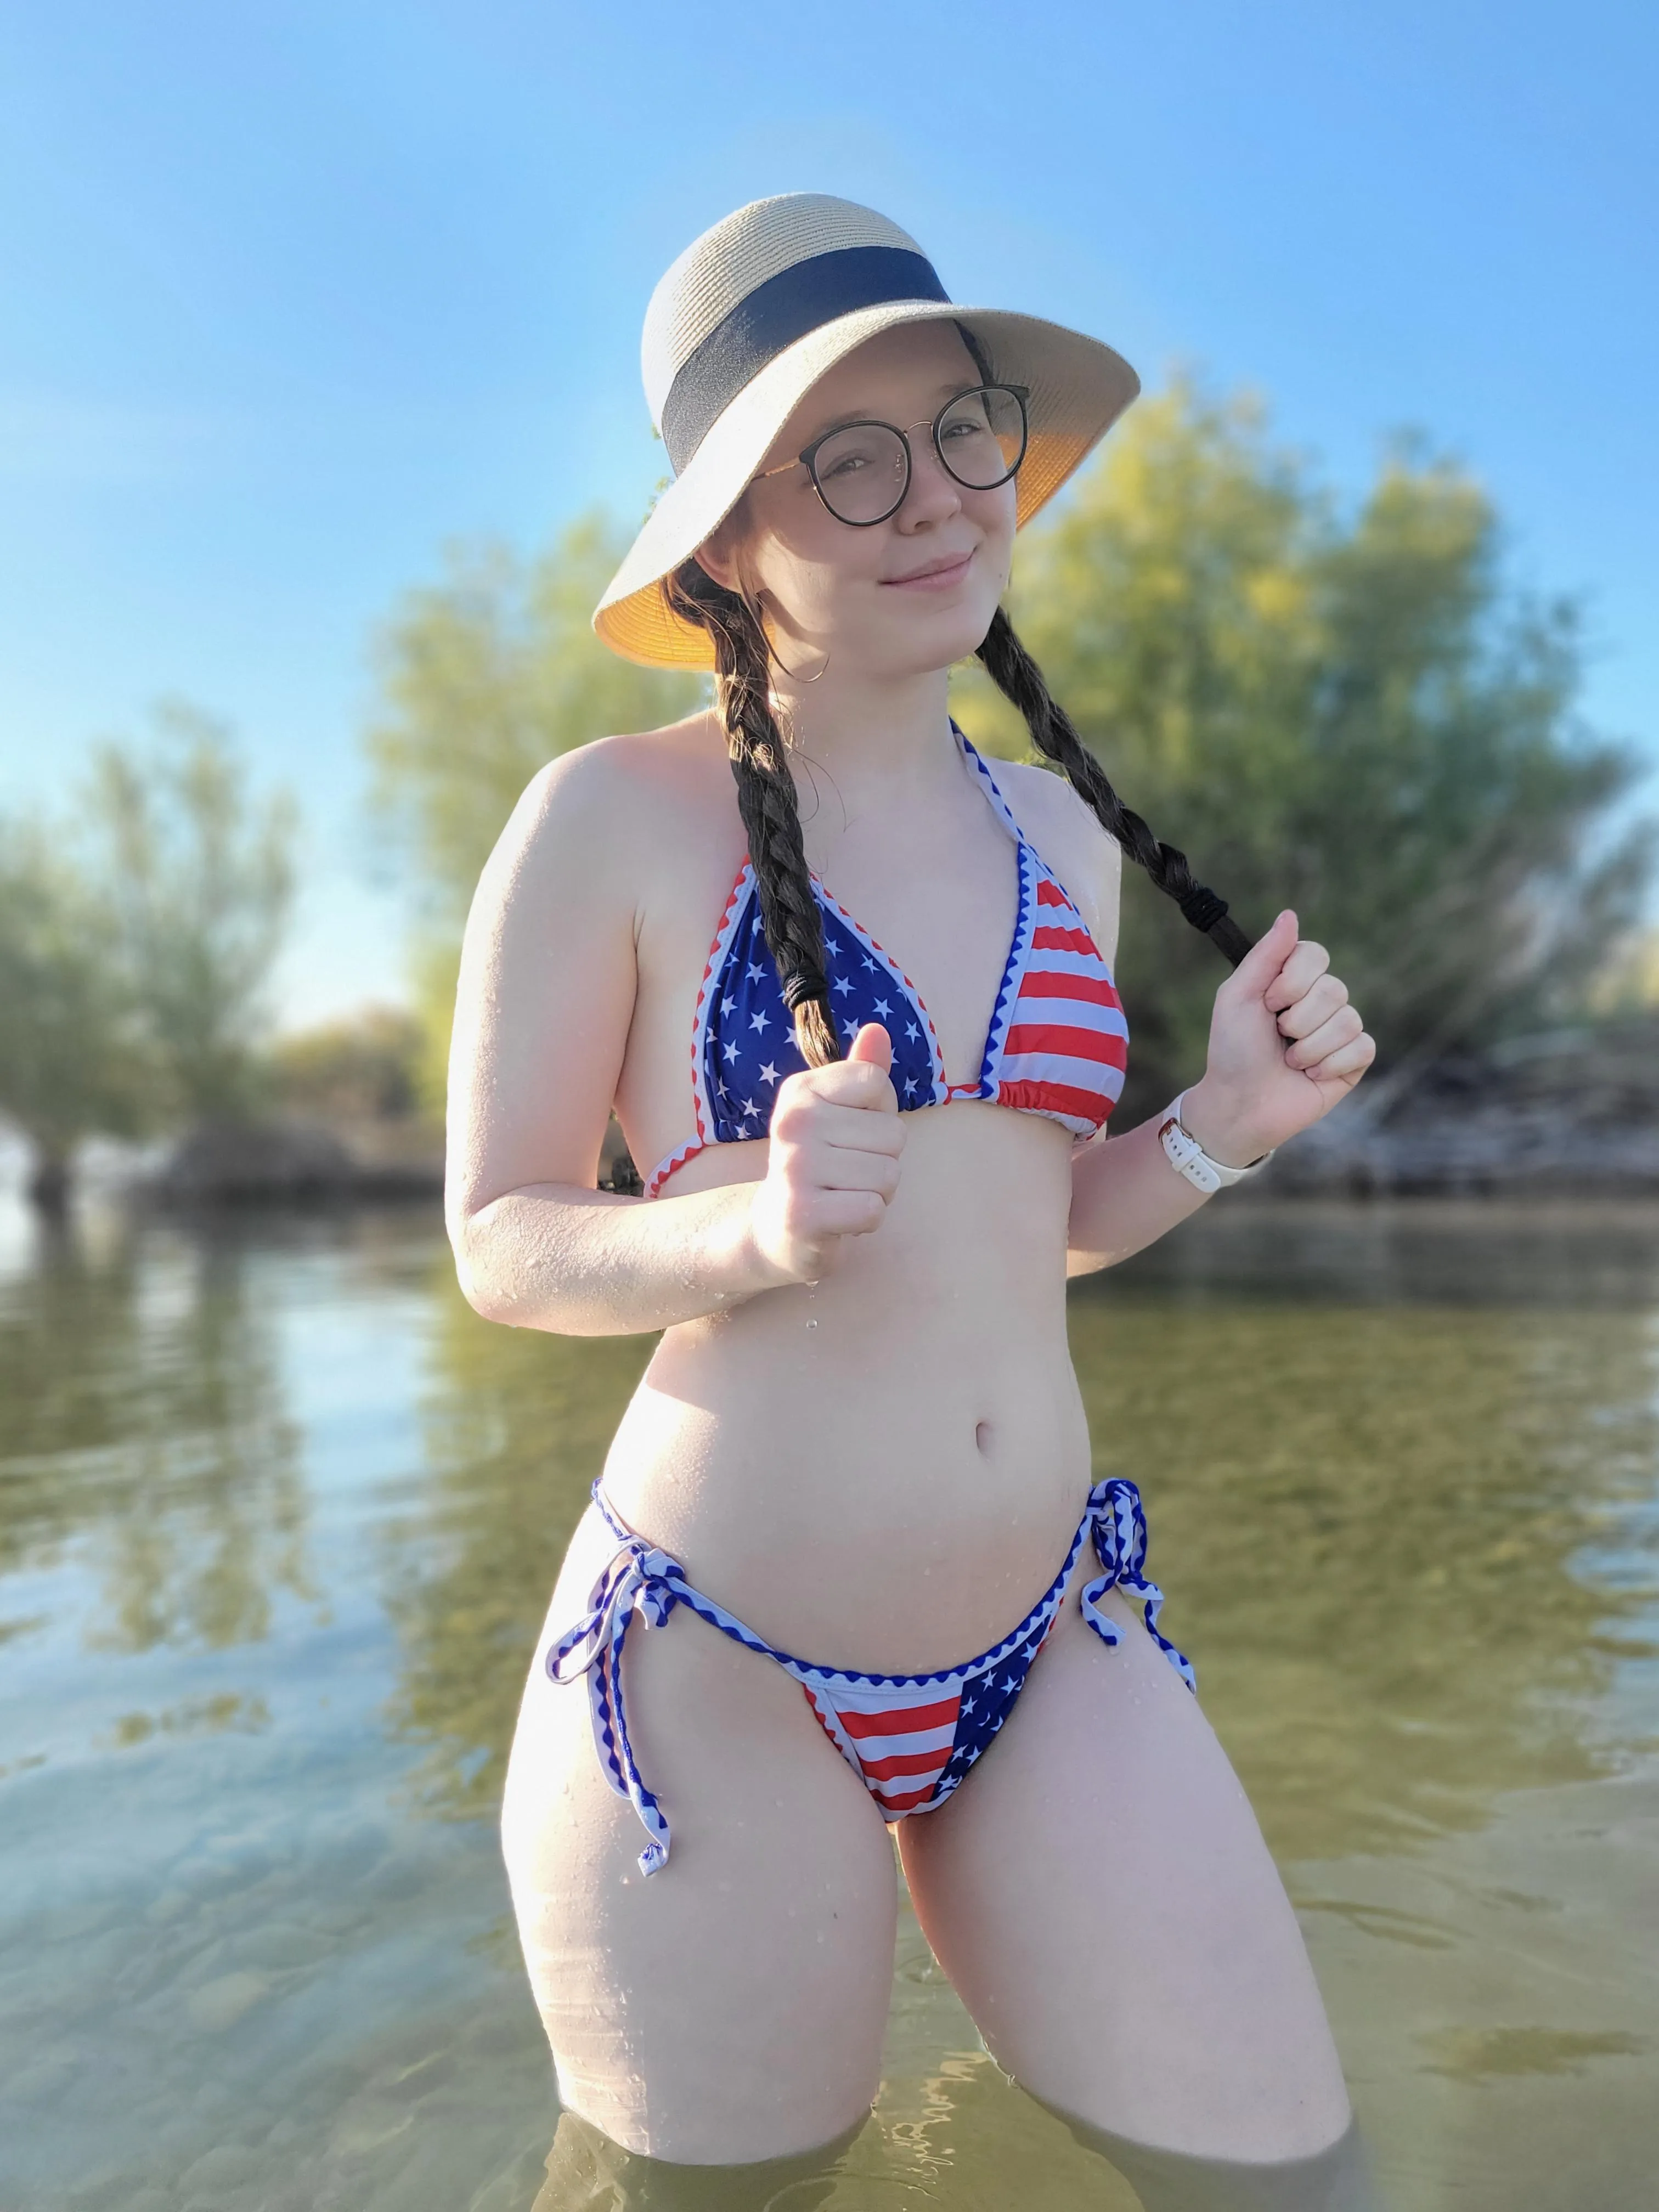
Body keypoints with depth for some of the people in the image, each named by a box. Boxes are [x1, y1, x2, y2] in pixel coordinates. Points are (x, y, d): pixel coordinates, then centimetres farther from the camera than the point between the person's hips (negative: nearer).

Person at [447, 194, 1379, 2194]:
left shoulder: (1060, 831, 7)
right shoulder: (612, 819, -9)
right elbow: (502, 1247, -5)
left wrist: (1224, 1127, -2)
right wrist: (757, 1225, -23)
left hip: (1049, 1651, 5)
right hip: (710, 1683, -4)